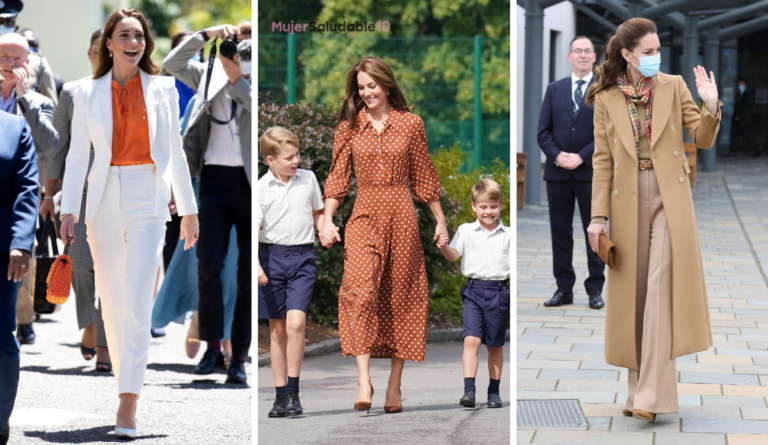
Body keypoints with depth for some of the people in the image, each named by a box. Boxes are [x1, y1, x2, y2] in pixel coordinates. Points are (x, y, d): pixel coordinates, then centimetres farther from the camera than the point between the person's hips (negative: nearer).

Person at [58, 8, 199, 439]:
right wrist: (68, 211, -2)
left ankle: (129, 404, -16)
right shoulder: (89, 92, 6)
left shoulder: (163, 89, 6)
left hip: (148, 201, -2)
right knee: (112, 302, 7)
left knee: (138, 303, -12)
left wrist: (189, 209, 12)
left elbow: (175, 151, 11)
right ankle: (127, 383, 22)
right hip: (104, 203, 2)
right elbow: (78, 154, 5)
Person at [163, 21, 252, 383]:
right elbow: (172, 64, 0)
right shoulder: (210, 75, 10)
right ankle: (212, 348, 7)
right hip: (215, 178, 1)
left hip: (250, 181, -1)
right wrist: (207, 35, -10)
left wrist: (237, 77, -19)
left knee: (249, 272, 1)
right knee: (209, 264, -6)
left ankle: (239, 356, 7)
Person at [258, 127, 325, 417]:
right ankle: (280, 395, 13)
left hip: (303, 256, 0)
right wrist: (255, 264, -23)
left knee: (295, 323, -16)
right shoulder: (260, 188, -3)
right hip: (272, 255, 0)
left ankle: (293, 392, -8)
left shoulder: (308, 178, 7)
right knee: (277, 328, 6)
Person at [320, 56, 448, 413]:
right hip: (364, 214, 0)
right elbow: (338, 177, 6)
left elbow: (423, 176, 10)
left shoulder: (411, 124, 4)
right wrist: (327, 220, -5)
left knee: (400, 297, 4)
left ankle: (394, 386, 11)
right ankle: (363, 380, -23)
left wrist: (440, 220, 11)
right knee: (360, 290, -20)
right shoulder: (349, 127, 6)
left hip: (401, 215, 0)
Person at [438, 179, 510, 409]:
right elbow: (453, 255, 0)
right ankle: (469, 390, -17)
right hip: (473, 290, -1)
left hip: (499, 291, 1)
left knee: (495, 344, 9)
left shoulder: (508, 234, 6)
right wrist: (442, 245, -18)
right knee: (471, 339, -14)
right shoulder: (466, 230, 6)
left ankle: (494, 391, 20)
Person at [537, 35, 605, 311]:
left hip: (591, 172, -3)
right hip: (557, 172, 3)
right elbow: (544, 131, 6)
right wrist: (557, 156, -11)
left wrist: (581, 157, -15)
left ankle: (595, 290, 8)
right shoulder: (554, 89, 11)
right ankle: (564, 288, 11)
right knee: (560, 232, 5)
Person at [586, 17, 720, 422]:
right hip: (628, 202, 1)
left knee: (661, 288, -11)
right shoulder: (606, 99, 3)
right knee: (634, 293, 5)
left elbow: (703, 140, 4)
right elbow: (602, 161, 2)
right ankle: (640, 391, 14)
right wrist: (598, 216, -3)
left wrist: (711, 108, -15)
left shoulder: (674, 86, 3)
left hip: (669, 198, -1)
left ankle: (652, 394, -13)